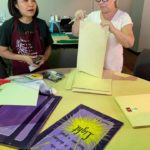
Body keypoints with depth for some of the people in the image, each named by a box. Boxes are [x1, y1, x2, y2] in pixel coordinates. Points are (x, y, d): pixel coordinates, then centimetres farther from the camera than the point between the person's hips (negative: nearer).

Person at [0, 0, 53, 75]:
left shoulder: (41, 24, -5)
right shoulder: (8, 26, -11)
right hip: (20, 72, -1)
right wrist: (23, 58, -17)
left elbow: (48, 46, 5)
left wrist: (45, 57, -15)